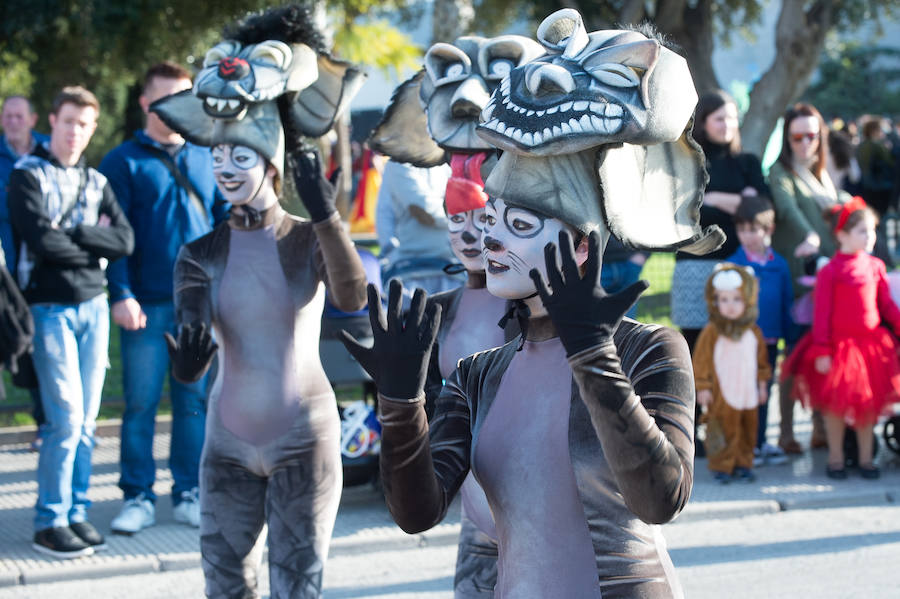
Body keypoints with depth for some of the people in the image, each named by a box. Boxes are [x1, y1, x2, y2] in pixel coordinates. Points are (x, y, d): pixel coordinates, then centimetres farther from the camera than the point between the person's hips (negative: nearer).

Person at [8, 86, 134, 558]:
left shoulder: (96, 182, 14)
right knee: (66, 417, -10)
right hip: (50, 307, -5)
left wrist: (73, 234, -10)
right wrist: (93, 241, -4)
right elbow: (42, 240, -15)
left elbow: (124, 240, 0)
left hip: (94, 305, 5)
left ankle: (76, 512, 14)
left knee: (86, 420, 6)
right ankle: (49, 522, -2)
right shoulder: (27, 175, -2)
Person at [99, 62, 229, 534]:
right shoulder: (123, 162, 1)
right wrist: (121, 295, -12)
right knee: (140, 402, 0)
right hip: (147, 304, -3)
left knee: (194, 400, 6)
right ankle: (138, 498, 8)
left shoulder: (207, 159, 12)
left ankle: (188, 494, 15)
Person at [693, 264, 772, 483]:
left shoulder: (753, 331, 6)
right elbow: (701, 361, -5)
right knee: (725, 430, -4)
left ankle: (742, 465, 20)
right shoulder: (711, 332, -7)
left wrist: (762, 384, 17)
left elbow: (761, 360, 16)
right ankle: (722, 467, 5)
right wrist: (703, 388, -6)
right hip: (721, 396, -4)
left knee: (748, 430, 8)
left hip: (747, 394, 4)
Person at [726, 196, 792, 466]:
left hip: (770, 339, 4)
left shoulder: (779, 264, 3)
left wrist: (790, 334, 7)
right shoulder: (733, 264, -8)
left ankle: (761, 441, 25)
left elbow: (788, 302, 9)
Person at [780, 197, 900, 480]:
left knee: (868, 403, 10)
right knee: (836, 404, 4)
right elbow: (822, 313, -9)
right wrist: (822, 351, -11)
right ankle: (836, 458, 18)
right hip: (840, 345, -4)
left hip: (871, 344, 4)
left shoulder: (875, 267, 5)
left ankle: (866, 458, 21)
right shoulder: (830, 271, -9)